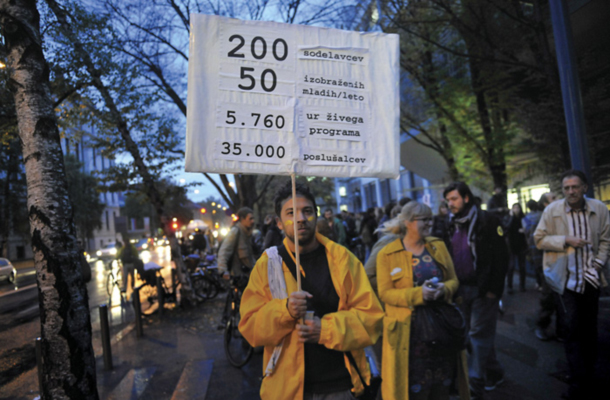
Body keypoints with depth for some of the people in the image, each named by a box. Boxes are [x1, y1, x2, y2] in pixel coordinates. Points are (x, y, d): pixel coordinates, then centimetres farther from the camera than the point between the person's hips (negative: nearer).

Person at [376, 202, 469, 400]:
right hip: (409, 330, -4)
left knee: (442, 384, 14)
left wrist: (444, 289, -15)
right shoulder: (387, 254, -8)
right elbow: (385, 292, -10)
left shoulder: (438, 246, 6)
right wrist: (418, 294, -23)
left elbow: (453, 280, 9)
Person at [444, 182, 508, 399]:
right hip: (462, 289, 6)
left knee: (479, 334, -2)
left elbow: (501, 256, -12)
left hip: (483, 289, -6)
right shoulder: (453, 225, 9)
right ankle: (494, 373, 31)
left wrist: (493, 289, -14)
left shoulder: (487, 221, -9)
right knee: (481, 333, 15)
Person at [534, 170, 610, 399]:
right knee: (573, 330, -4)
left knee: (590, 331, 14)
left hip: (590, 278, 3)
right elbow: (539, 239, -4)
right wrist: (566, 240, -17)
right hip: (565, 279, -3)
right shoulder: (552, 211, -7)